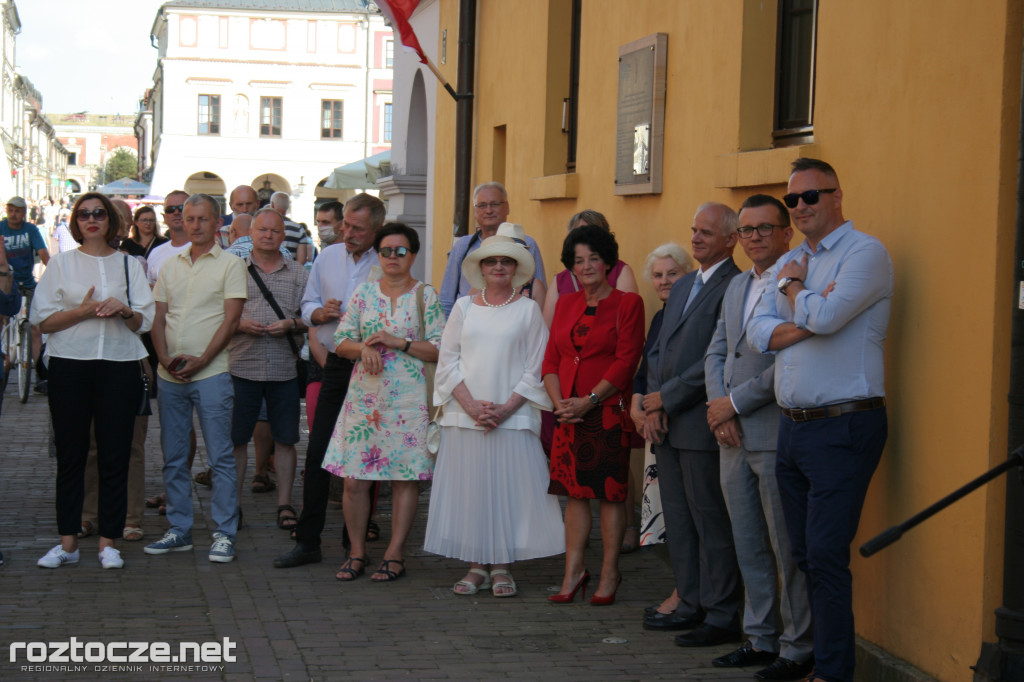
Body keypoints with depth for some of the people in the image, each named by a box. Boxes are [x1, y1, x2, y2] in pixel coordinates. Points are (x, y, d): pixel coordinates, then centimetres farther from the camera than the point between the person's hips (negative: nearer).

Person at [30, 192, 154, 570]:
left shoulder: (129, 265, 13)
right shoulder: (62, 263, 10)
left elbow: (144, 322, 9)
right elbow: (44, 320, 2)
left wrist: (124, 311, -11)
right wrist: (84, 311, -12)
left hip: (119, 365, 1)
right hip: (69, 365, 0)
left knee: (114, 455, -1)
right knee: (70, 454, 1)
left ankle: (108, 542, 6)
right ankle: (68, 541, 7)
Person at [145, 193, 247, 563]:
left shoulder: (230, 264, 0)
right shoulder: (170, 266, 15)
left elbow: (230, 320, -7)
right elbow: (159, 318, 12)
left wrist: (200, 360, -14)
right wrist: (166, 357, -5)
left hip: (211, 372, -5)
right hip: (170, 376, 5)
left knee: (220, 456, -4)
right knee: (173, 457, 8)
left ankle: (224, 533, 1)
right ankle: (178, 530, 16)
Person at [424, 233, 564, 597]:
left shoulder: (528, 310, 4)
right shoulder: (464, 307, 9)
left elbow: (536, 368, 0)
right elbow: (447, 360, 5)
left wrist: (506, 408, -11)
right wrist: (471, 405, -8)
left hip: (513, 416, -2)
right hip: (465, 416, 2)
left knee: (509, 487, -3)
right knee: (469, 488, 2)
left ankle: (501, 567, 5)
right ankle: (477, 566, 9)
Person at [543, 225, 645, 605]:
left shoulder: (627, 304, -2)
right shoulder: (565, 305, 14)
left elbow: (626, 361, -10)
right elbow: (551, 359, 12)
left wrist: (589, 400, -15)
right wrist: (559, 401, -4)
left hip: (608, 412, -5)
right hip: (568, 414, 5)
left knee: (610, 492, -1)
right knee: (574, 493, 6)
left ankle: (609, 575, 7)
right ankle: (573, 572, 12)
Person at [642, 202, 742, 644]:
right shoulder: (683, 287, 19)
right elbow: (659, 350, 19)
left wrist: (668, 398, -11)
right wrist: (653, 404, 4)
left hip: (702, 424, -9)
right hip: (668, 424, 9)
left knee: (711, 521, -4)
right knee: (677, 520, 12)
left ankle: (722, 616, 2)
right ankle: (691, 604, 21)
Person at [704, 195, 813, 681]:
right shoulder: (737, 285, 17)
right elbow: (716, 352, 19)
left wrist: (735, 402, -12)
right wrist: (718, 407, 2)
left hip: (777, 436, -8)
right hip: (735, 438, 8)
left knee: (788, 548, -1)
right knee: (748, 547, 14)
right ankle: (760, 639, 24)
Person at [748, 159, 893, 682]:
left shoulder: (865, 253, -7)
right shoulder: (788, 263, 17)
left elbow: (825, 316, -21)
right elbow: (759, 333, 6)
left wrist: (794, 287, -1)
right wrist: (805, 322, -13)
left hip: (842, 427, -8)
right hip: (792, 425, 8)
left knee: (826, 555, -10)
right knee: (804, 555, 12)